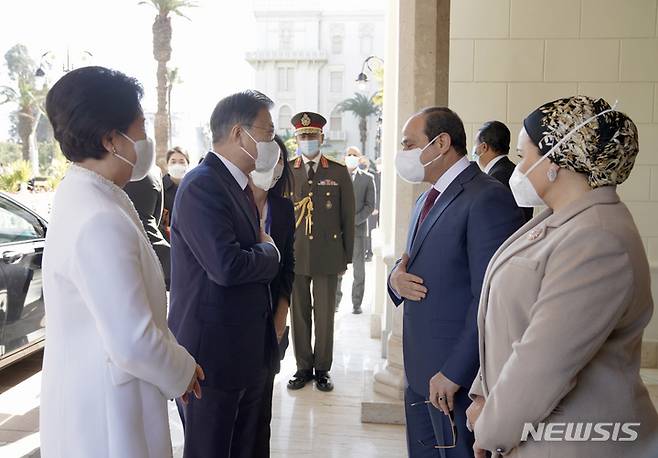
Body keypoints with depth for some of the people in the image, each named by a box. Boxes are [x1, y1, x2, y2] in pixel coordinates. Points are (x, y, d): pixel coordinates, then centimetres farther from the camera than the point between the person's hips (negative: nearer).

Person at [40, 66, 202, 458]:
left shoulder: (84, 196, 4)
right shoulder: (100, 221, -29)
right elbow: (133, 341, -29)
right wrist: (182, 371, -11)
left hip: (102, 394, 9)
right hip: (104, 412, -9)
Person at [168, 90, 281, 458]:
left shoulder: (240, 186, 12)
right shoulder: (202, 186, -18)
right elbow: (227, 266, -29)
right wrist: (270, 252, -11)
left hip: (249, 353, 9)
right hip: (214, 353, -9)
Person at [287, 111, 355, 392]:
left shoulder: (339, 173, 3)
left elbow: (347, 217, 4)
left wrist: (347, 257, 3)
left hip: (327, 256, -1)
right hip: (294, 254, 1)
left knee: (325, 315, 6)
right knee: (299, 314, 8)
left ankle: (322, 370, 21)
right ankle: (303, 368, 22)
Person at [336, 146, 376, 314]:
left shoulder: (367, 178, 6)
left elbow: (370, 205, 0)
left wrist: (354, 220, -11)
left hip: (358, 228, -1)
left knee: (358, 268, 2)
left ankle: (357, 303, 10)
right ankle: (336, 301, 14)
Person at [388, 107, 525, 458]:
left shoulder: (489, 199, -17)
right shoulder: (427, 199, 14)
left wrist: (454, 373, -20)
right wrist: (396, 278, -5)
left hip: (459, 379, -8)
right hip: (419, 372, 9)